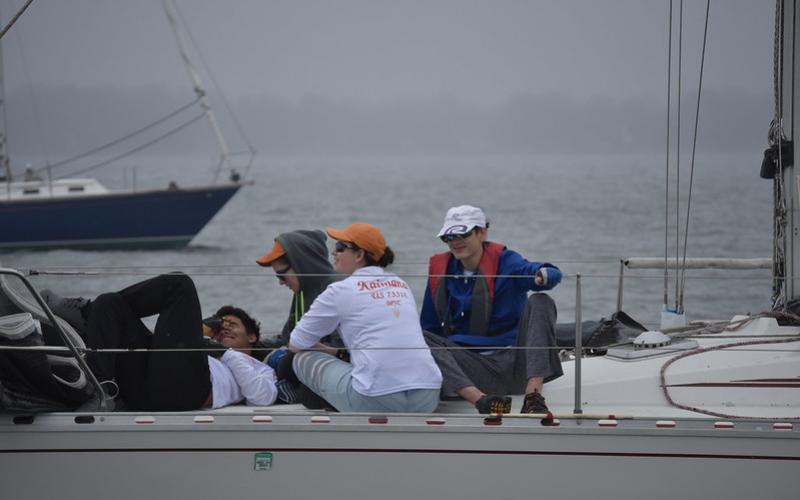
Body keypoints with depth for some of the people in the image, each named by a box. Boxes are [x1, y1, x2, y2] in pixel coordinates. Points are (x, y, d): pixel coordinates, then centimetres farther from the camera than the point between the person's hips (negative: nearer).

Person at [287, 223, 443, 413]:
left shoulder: (340, 290, 3)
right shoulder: (401, 285, 19)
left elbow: (296, 344, 10)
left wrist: (333, 350, 27)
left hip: (377, 401, -6)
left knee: (303, 359, 14)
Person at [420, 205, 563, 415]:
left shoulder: (504, 262, -2)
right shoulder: (440, 271, 8)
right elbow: (429, 327, 16)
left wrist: (544, 276, -46)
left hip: (516, 364, -2)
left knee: (540, 302, -22)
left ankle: (533, 396, -37)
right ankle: (482, 401, -42)